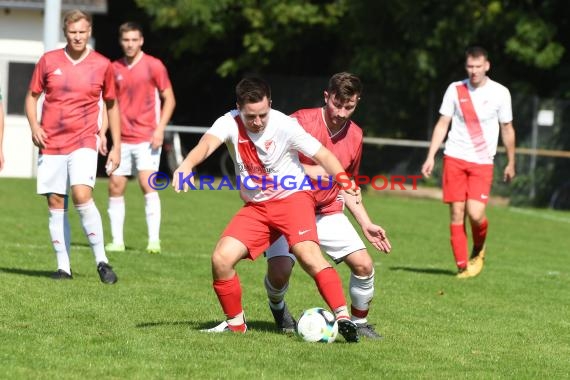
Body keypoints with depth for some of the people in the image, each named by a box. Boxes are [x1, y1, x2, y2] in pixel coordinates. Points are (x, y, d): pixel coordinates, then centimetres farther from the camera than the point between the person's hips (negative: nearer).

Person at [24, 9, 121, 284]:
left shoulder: (102, 65, 2)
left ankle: (102, 261, -12)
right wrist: (34, 126, -5)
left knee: (82, 196, -20)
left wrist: (116, 146, 8)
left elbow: (111, 106, 11)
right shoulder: (48, 61, 3)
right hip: (51, 145, 2)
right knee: (55, 204, 1)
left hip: (84, 142, -2)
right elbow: (32, 96, 12)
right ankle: (63, 266, 9)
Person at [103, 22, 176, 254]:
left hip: (146, 138, -5)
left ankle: (154, 240, -15)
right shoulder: (115, 69, 9)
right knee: (115, 187, 3)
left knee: (148, 185, -16)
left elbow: (169, 99, -1)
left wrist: (160, 129, -11)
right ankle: (117, 241, 10)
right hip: (122, 139, 5)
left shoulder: (153, 66, -3)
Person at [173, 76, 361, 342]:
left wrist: (343, 179, -34)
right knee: (221, 259, -11)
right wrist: (187, 165, -52)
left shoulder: (285, 125, -16)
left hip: (292, 198, -4)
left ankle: (342, 316, -28)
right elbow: (208, 143, -31)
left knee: (307, 253, -29)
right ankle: (235, 323, 9)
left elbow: (322, 154, -14)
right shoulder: (230, 123, -11)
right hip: (255, 207, 4)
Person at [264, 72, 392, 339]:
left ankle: (358, 322, 16)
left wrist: (366, 224, 10)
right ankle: (277, 307, 16)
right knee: (279, 271, -21)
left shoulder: (355, 135, 3)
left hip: (328, 212, 5)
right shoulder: (301, 121, -15)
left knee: (364, 265, -9)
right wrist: (308, 171, -29)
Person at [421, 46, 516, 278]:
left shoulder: (500, 93, 0)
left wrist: (511, 163, 13)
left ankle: (478, 249, 16)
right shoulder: (455, 89, 4)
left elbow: (507, 129, 9)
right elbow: (442, 124, 7)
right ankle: (462, 266, 6)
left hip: (482, 163, -2)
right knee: (457, 214, -2)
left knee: (475, 214, -15)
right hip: (454, 159, 2)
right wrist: (431, 157, 0)